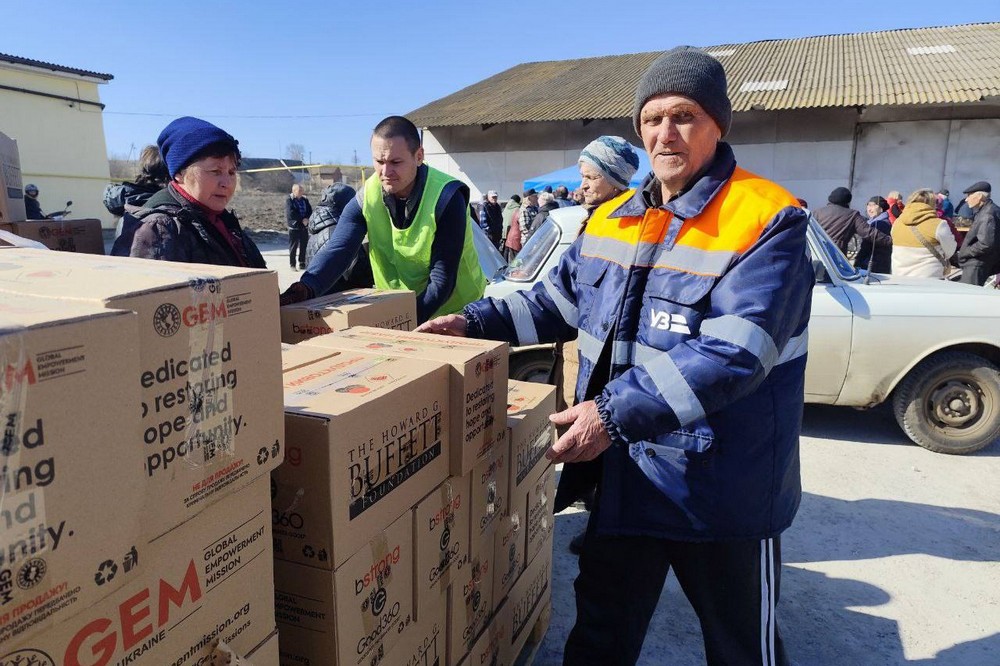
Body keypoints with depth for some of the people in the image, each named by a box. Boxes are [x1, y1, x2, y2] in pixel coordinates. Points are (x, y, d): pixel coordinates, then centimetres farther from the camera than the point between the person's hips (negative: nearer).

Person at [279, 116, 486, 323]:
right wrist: (304, 289, -41)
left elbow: (441, 280, -23)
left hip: (452, 312, -2)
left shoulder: (446, 198, -20)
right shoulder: (366, 197, -8)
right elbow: (338, 249, -22)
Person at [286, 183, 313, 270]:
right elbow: (291, 213, -16)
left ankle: (302, 264, 15)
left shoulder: (305, 199, 11)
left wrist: (307, 219, -13)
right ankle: (292, 264, 8)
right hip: (294, 227, -5)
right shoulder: (289, 200, -5)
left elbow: (310, 211, 6)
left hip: (304, 227, 5)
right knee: (293, 247, 0)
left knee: (304, 246, 6)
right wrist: (302, 219, -15)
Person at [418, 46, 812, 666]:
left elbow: (733, 353, -28)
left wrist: (618, 412, -34)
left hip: (723, 491, -5)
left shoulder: (768, 221, -17)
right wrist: (476, 322, 2)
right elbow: (555, 301, 14)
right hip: (623, 476, 6)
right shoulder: (612, 219, 5)